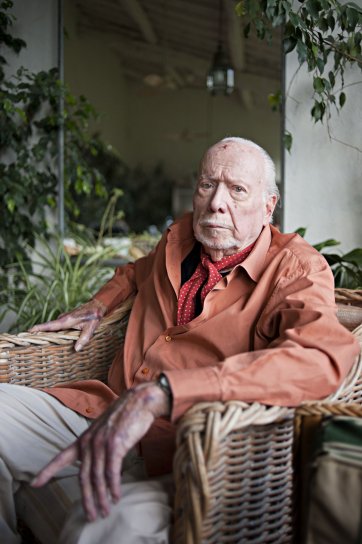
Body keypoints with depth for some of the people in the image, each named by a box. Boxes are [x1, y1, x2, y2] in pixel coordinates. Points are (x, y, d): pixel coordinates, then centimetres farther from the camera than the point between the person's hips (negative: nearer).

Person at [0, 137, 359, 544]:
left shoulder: (296, 268, -6)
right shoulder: (179, 237, 13)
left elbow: (324, 358, -30)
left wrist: (159, 393, -39)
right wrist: (96, 306, 22)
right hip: (102, 419, 7)